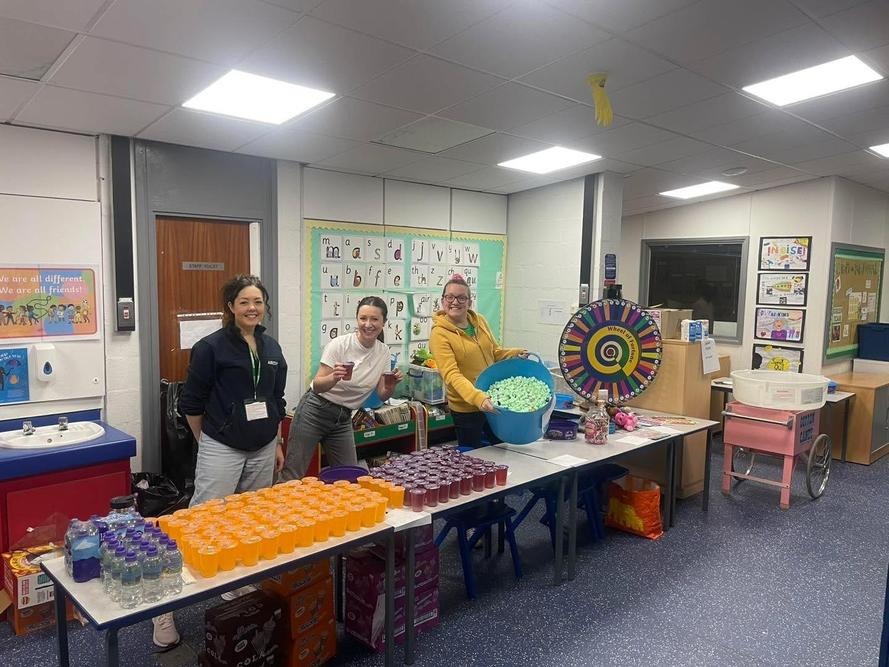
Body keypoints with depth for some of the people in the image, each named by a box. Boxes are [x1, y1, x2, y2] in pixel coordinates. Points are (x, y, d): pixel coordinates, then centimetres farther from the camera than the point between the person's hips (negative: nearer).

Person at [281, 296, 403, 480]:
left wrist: (391, 386, -17)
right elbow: (317, 386, -17)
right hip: (315, 411, -5)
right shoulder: (340, 345, -16)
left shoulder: (383, 352, -1)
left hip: (343, 418, 5)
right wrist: (334, 377, -37)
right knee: (292, 477, -4)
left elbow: (382, 395, 4)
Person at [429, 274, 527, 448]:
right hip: (466, 407, -6)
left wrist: (515, 354, -5)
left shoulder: (479, 320, 1)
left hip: (493, 402, 6)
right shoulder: (439, 334, -16)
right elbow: (452, 375, -26)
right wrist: (477, 397, -40)